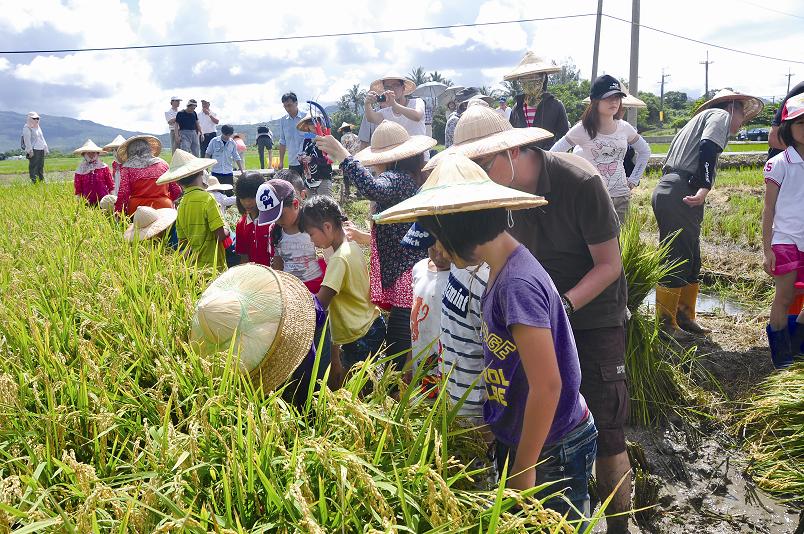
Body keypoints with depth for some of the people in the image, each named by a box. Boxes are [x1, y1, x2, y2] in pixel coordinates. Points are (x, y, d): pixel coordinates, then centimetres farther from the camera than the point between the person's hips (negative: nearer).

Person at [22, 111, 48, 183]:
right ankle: (34, 182, -9)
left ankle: (42, 181, 17)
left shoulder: (38, 127, 20)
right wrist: (30, 150, -19)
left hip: (41, 150, 9)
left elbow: (42, 138, 26)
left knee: (41, 166, 12)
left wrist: (45, 148, 20)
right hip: (34, 150, -9)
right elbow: (27, 140, -13)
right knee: (34, 167, -8)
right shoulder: (27, 128, -6)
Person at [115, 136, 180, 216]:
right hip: (163, 209, 1)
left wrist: (118, 213, 7)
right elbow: (177, 191, 12)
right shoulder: (162, 164, 12)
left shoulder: (127, 167, 7)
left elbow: (123, 194, -2)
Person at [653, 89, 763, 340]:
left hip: (668, 191, 10)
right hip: (679, 194, -10)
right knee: (677, 260, -5)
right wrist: (704, 188, -27)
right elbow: (708, 149, -16)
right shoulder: (721, 115, 3)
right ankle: (665, 322, 0)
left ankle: (684, 318, 22)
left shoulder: (702, 119, 32)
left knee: (690, 260, 15)